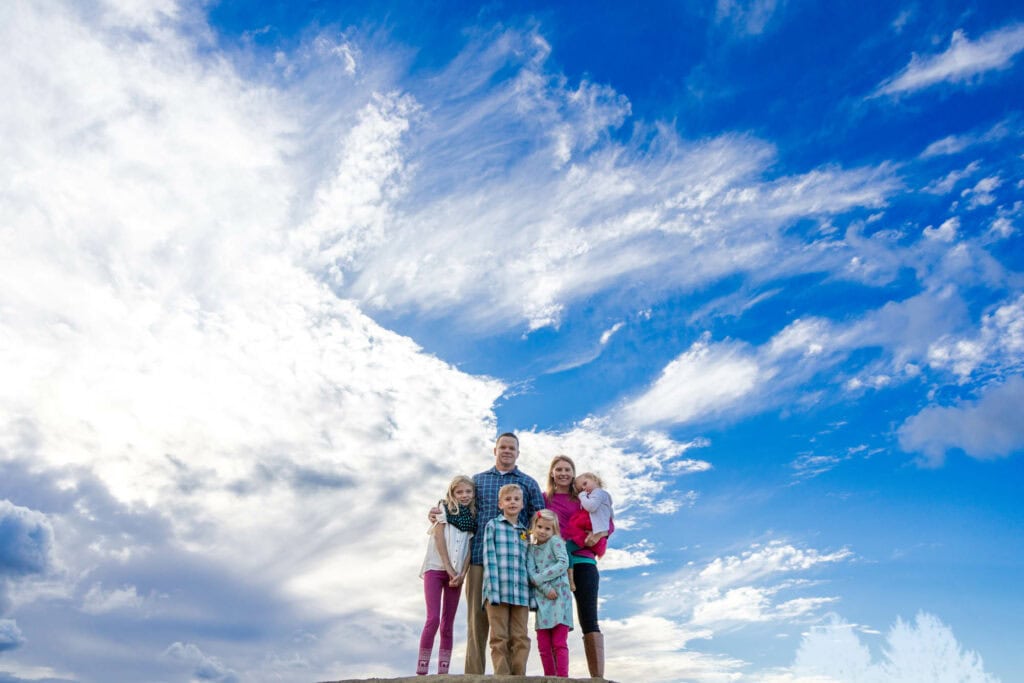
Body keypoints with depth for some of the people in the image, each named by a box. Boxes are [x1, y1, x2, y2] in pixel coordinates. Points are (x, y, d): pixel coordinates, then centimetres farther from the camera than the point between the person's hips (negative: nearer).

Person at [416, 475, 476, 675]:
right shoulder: (444, 508, 3)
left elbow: (469, 547, 4)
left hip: (456, 572, 4)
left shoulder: (472, 517, 11)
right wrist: (449, 569, -12)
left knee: (448, 623, 4)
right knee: (433, 618, -12)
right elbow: (439, 539, -6)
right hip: (436, 568, -3)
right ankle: (421, 670, -7)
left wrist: (462, 574, -10)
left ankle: (443, 671, 6)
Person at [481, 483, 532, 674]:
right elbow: (489, 558, -3)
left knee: (521, 639, 4)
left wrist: (532, 593, 6)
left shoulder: (525, 531, 18)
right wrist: (493, 590, -13)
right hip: (499, 589, -4)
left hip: (521, 592, 4)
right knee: (499, 639, 0)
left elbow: (527, 563, 15)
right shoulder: (492, 525, 6)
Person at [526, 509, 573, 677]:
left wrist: (539, 578, -11)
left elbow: (564, 563, -11)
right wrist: (546, 588, -16)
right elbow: (530, 572, 0)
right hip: (541, 597, 4)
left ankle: (562, 676, -5)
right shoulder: (531, 549, 12)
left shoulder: (555, 541, 2)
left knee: (559, 643, -7)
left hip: (559, 595, -4)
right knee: (543, 646, 4)